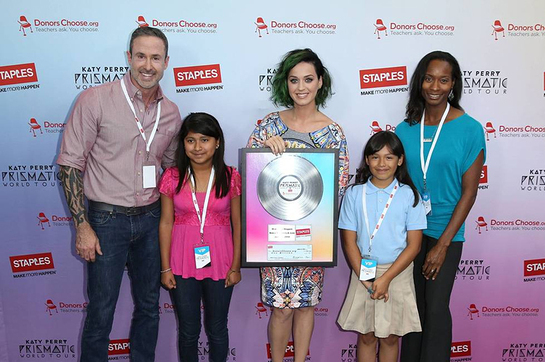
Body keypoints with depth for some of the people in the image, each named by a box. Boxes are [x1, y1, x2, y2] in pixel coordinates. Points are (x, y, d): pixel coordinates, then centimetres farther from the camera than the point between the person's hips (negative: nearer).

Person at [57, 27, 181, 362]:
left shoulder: (172, 113, 3)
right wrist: (83, 227, -12)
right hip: (107, 220, -4)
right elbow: (71, 164, -9)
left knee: (149, 306, 16)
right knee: (101, 312, 7)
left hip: (151, 220, 4)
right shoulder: (95, 100, -10)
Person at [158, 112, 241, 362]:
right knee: (188, 330, 15)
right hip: (182, 263, 1)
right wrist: (165, 268, 0)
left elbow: (237, 224, -1)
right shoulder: (172, 177, -5)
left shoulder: (230, 177, -6)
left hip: (219, 263, 0)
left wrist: (235, 266, -1)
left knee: (217, 329, 16)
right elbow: (166, 223, 0)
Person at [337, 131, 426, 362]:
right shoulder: (354, 194, -3)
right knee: (365, 336, 12)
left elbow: (414, 245, -7)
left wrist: (386, 278, -15)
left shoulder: (409, 195, -5)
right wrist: (366, 280, -11)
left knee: (390, 337, 13)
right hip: (364, 273, 1)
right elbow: (349, 241, -3)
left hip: (397, 273, 0)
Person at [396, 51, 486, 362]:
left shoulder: (470, 130, -9)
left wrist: (443, 244, -12)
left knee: (436, 308, 1)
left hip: (445, 232, -3)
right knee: (413, 304, 14)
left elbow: (469, 192, -9)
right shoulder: (405, 130, 1)